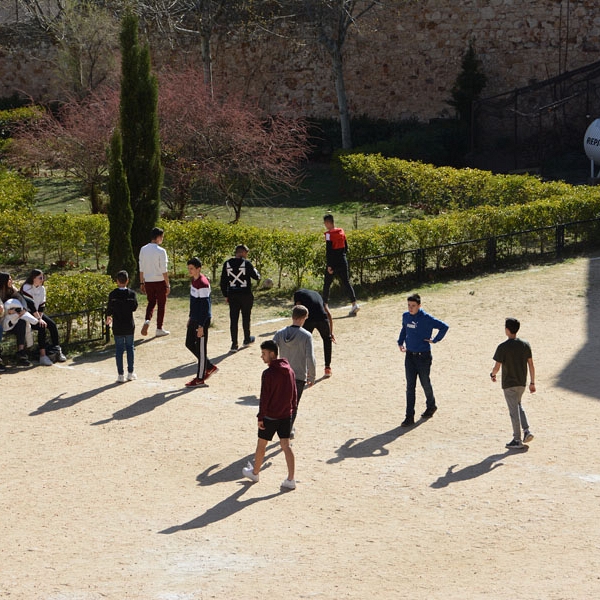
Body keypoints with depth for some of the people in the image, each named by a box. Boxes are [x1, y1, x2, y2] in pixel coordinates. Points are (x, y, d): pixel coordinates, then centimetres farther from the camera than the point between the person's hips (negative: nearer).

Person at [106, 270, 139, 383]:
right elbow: (134, 307, -8)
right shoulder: (131, 293, -6)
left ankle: (120, 374, 2)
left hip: (118, 326, -1)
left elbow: (109, 307, -5)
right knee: (130, 347, 12)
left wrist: (108, 317, 16)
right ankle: (130, 372, 13)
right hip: (129, 325, 1)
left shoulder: (113, 294, -9)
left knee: (119, 349, 3)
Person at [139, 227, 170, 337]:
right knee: (161, 304, 9)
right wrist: (168, 285, -7)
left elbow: (141, 269, 6)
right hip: (160, 281, -5)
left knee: (151, 302, 20)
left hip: (148, 282, 5)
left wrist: (142, 283, 14)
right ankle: (159, 329, 15)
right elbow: (164, 270, -14)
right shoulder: (161, 251, -15)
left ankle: (147, 321, -6)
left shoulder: (143, 250, 2)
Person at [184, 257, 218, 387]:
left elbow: (205, 306, -22)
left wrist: (201, 326, -22)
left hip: (202, 320, -10)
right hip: (194, 319, 10)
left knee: (201, 348, 0)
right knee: (189, 344, 17)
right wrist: (191, 317, 22)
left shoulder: (203, 284, -22)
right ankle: (210, 367, 29)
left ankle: (200, 378, 10)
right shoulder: (194, 280, 7)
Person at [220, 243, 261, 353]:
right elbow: (256, 277, -4)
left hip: (232, 295, 2)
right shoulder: (246, 263, -10)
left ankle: (234, 344, 0)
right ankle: (247, 339, 31)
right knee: (246, 317, 16)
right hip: (246, 294, -2)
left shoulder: (227, 264, 2)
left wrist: (226, 295, 12)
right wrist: (255, 271, 17)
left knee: (233, 319, 4)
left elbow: (223, 282, 4)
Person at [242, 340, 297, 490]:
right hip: (286, 415, 6)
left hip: (270, 416, -6)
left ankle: (255, 473, 29)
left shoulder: (269, 373, -19)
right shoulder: (289, 371, 4)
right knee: (286, 446, 7)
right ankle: (290, 480, 2)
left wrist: (260, 417, -11)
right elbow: (294, 393, 12)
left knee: (261, 445, 13)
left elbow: (264, 397, -18)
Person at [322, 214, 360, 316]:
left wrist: (329, 265, -16)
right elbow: (346, 248, 14)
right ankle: (354, 304, -6)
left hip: (333, 262, -6)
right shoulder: (341, 231, 8)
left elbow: (328, 250, -16)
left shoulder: (329, 234, -12)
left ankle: (325, 305, 8)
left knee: (327, 284, 5)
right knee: (346, 283, 6)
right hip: (343, 261, 6)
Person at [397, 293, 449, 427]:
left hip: (423, 356, -4)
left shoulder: (426, 318, -15)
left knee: (425, 383, 12)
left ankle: (431, 406, 39)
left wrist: (434, 340, -9)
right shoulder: (406, 316, 3)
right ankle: (410, 417, 1)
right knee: (410, 386, 1)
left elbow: (444, 327, -12)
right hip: (409, 356, 4)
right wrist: (400, 342, 12)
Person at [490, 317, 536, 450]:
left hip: (508, 384, -5)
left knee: (514, 410, 1)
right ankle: (527, 431, 12)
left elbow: (497, 367, -14)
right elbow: (531, 365, 1)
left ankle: (517, 440, 6)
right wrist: (532, 382, 9)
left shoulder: (503, 347, -16)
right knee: (518, 405, 25)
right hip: (522, 382, 5)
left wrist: (493, 374, 8)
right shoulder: (525, 345, -1)